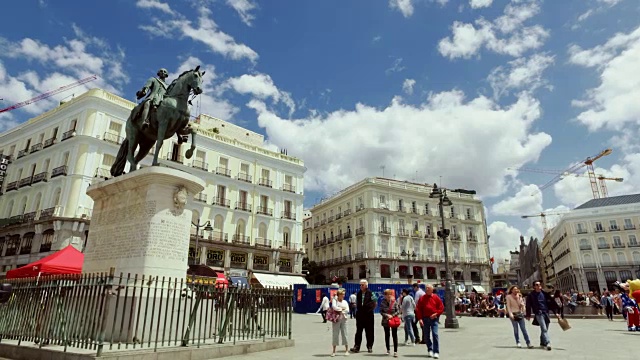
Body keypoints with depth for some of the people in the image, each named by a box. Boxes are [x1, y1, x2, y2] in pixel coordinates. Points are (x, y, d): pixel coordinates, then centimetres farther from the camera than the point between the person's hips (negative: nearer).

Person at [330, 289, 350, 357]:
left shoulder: (345, 302, 10)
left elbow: (347, 310, -3)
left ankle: (347, 350, 12)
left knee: (344, 334, 3)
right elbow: (334, 307, -18)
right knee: (335, 334, 1)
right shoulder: (334, 300, 1)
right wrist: (342, 309, -9)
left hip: (343, 319, 2)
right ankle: (334, 351, 8)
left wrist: (340, 311, -12)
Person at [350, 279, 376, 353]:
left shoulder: (370, 293, -7)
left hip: (368, 315, -3)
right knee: (358, 331, 3)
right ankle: (356, 347, 5)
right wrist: (357, 310, 9)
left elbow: (375, 303, 1)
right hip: (359, 315, 3)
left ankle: (369, 347, 17)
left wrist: (371, 309, -2)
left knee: (369, 331, 6)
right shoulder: (358, 294, 7)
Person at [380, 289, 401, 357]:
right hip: (385, 321, 2)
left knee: (394, 335, -1)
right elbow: (381, 311, -3)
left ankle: (395, 351, 5)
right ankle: (388, 350, 29)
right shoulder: (383, 302, -4)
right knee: (387, 335, 13)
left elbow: (398, 311, -5)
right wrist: (386, 315, -17)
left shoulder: (394, 302, -8)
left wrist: (392, 315, -16)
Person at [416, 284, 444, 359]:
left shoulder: (436, 298, 1)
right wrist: (420, 319, -5)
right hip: (425, 319, 2)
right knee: (426, 336, 8)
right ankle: (430, 350, 25)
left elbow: (441, 307, 4)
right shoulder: (422, 298, 3)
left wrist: (436, 314, -9)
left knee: (435, 334, -10)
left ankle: (436, 352, -5)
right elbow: (418, 309, 2)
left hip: (434, 318, -2)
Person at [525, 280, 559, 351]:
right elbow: (528, 305, 0)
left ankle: (542, 343, 25)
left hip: (546, 313, 4)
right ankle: (548, 343, -21)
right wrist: (528, 315, 1)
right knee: (544, 329, -15)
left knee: (545, 329, 11)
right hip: (539, 313, -4)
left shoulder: (545, 293, 7)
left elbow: (552, 303, 11)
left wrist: (556, 312, 7)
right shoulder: (531, 295, -3)